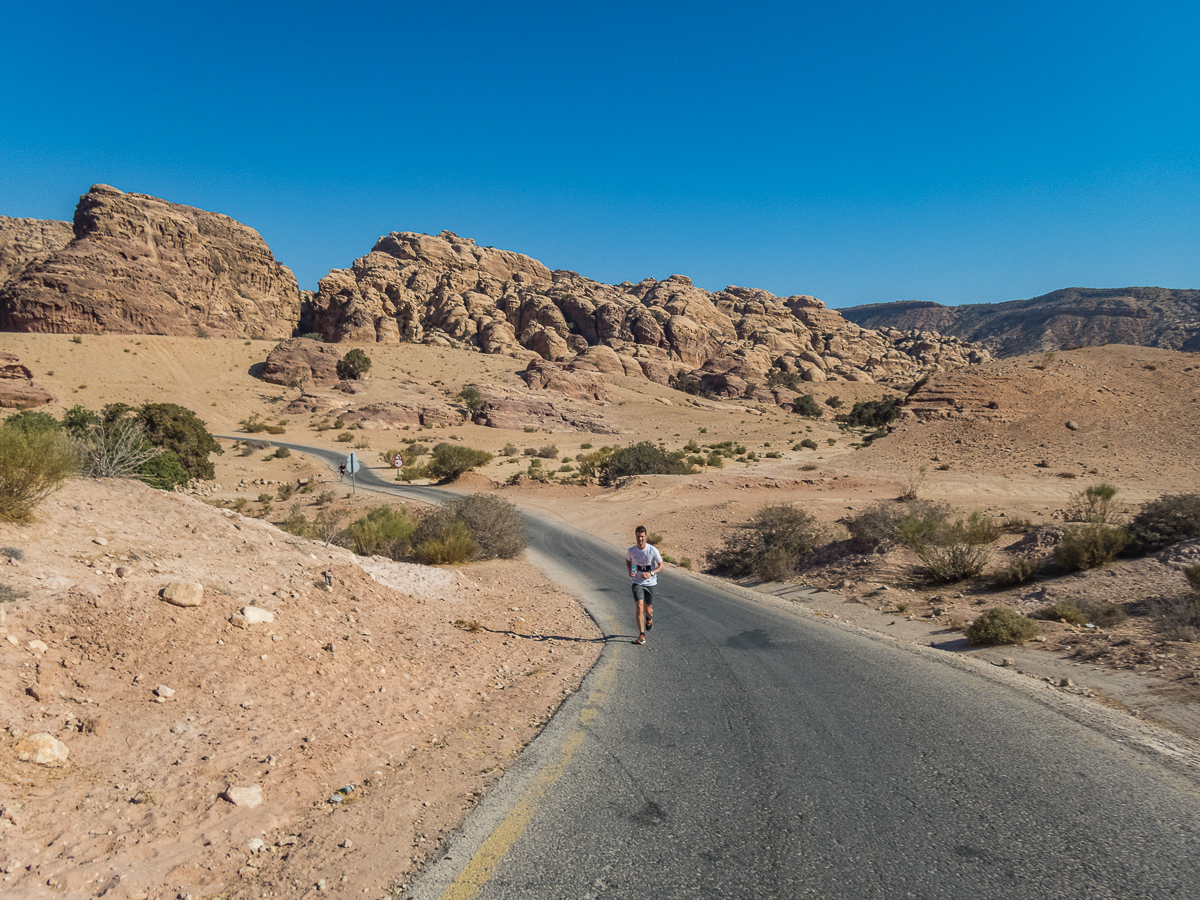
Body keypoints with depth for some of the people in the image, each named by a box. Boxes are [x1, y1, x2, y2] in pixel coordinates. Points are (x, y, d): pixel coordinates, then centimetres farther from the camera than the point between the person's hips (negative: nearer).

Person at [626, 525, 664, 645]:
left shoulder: (653, 550, -13)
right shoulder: (631, 550, -7)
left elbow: (661, 566, -5)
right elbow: (628, 560, 16)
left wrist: (651, 573, -21)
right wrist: (629, 571, -4)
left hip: (650, 583, 0)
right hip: (637, 583, 0)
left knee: (648, 609, 10)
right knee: (639, 607, -16)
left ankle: (649, 618, 49)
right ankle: (641, 635, -9)